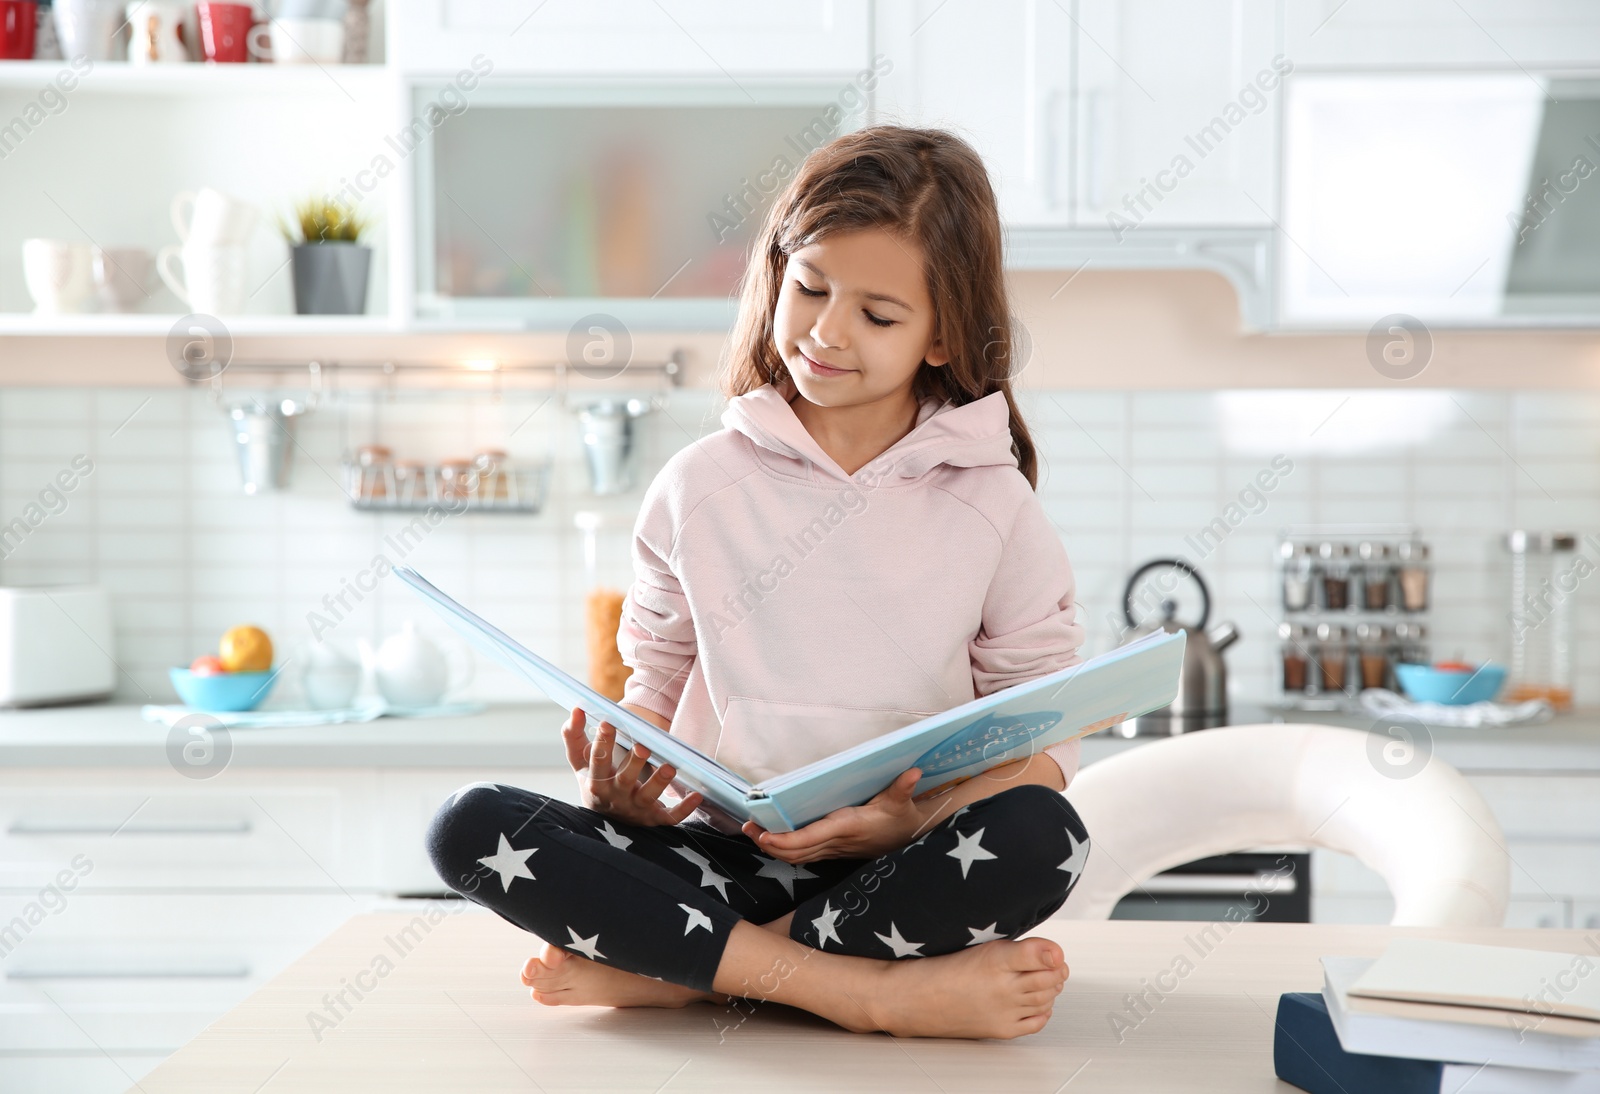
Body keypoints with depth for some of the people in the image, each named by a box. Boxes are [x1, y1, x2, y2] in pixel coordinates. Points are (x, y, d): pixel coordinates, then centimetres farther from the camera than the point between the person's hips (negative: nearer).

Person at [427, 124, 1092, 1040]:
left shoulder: (991, 502, 2)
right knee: (470, 827, -22)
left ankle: (668, 976, -23)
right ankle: (869, 991, -27)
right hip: (718, 850, 1)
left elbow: (1047, 736, 2)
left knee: (1042, 837, -33)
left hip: (896, 864, -1)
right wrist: (620, 783, -9)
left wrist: (924, 821, -18)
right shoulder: (702, 485, 6)